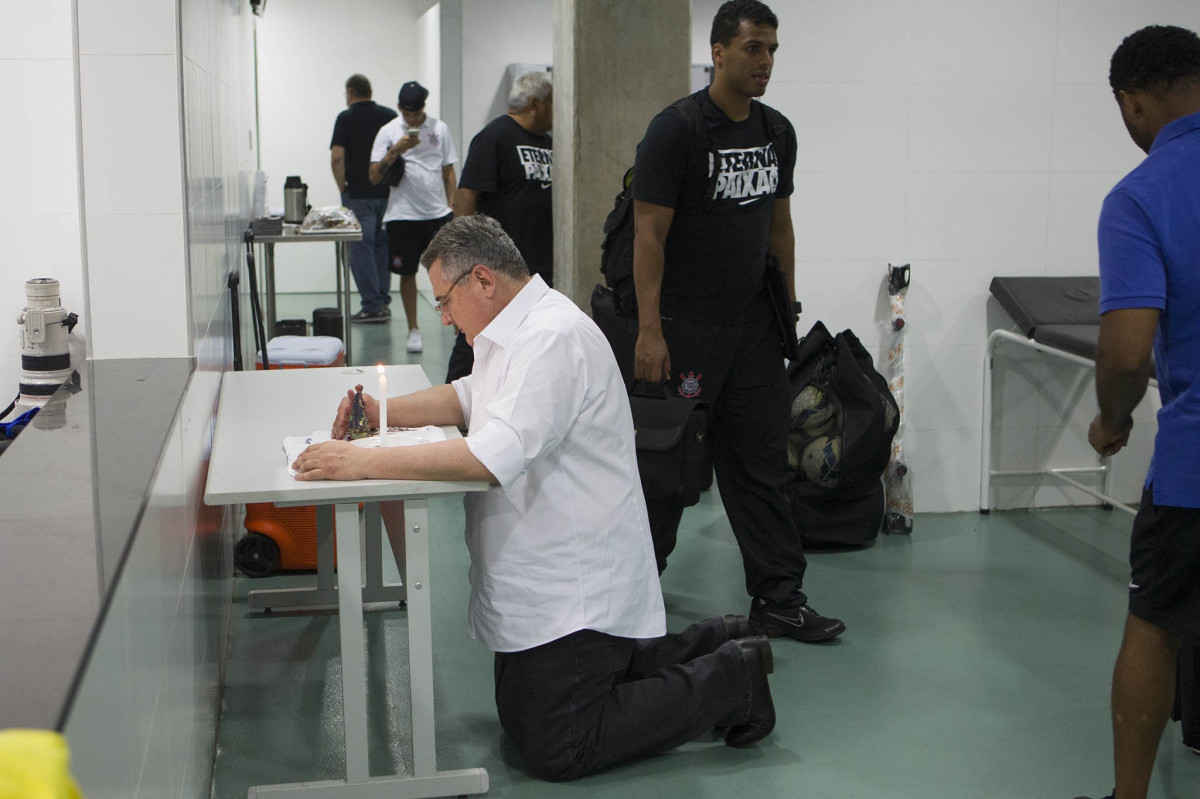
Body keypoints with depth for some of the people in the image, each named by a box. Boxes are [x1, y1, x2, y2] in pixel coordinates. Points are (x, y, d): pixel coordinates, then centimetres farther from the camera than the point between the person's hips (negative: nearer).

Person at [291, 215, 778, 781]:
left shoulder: (554, 337, -24)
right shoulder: (513, 331, 10)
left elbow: (494, 457, -35)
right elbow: (468, 397, 28)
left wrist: (363, 463, -33)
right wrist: (382, 411, 10)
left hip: (574, 591, -11)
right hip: (540, 582, 11)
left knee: (554, 753, -7)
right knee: (521, 719, 20)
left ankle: (729, 678, 5)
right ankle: (709, 647, 24)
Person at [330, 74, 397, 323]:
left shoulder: (346, 118, -6)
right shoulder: (390, 116, 6)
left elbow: (337, 157, -13)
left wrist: (342, 189, -3)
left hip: (358, 195, -5)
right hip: (388, 193, 5)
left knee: (361, 248, -1)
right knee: (383, 246, 13)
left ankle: (372, 306, -3)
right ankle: (383, 302, 14)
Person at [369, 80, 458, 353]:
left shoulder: (440, 128, 6)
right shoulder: (389, 132, 0)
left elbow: (448, 170, 13)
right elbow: (374, 177, -5)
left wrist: (452, 206, 7)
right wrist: (396, 150, -17)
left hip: (438, 212, 1)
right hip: (403, 215, -1)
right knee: (407, 273, 6)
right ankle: (414, 330, 17)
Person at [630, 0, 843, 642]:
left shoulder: (777, 133, 8)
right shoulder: (675, 130, -13)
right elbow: (650, 233, -15)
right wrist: (649, 333, -18)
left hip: (753, 325, 6)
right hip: (686, 326, -6)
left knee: (763, 463, 8)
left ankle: (777, 598, 14)